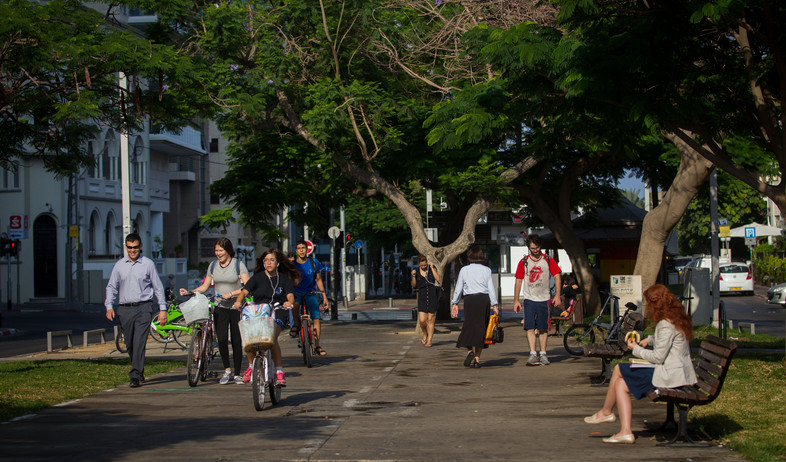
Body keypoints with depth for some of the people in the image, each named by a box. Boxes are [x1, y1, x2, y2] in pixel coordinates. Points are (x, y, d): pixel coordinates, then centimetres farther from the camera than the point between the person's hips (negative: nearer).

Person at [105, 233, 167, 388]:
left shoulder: (148, 264, 4)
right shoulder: (119, 265, 11)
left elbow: (158, 287, 7)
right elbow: (111, 286, 13)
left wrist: (162, 309, 3)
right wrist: (109, 306, 0)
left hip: (143, 307, -3)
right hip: (125, 309, 3)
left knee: (140, 342, -14)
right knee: (130, 344, 7)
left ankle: (135, 375, -17)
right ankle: (139, 373, 24)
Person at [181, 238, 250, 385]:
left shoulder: (238, 264, -4)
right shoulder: (213, 266, 10)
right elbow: (205, 286, 14)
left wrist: (231, 293, -21)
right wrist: (189, 292, -1)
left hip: (237, 307, -3)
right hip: (220, 307, 3)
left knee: (237, 341, -1)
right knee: (222, 339, -12)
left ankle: (237, 374, 10)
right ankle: (227, 370, 4)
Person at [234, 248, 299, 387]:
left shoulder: (284, 279, 11)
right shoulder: (258, 277, 12)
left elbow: (290, 295, -1)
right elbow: (244, 291, 0)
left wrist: (289, 302, -25)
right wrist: (238, 301, -21)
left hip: (278, 314, -2)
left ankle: (279, 372, -26)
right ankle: (251, 365, 3)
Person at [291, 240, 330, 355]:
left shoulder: (314, 263, -1)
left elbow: (318, 280, 7)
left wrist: (324, 296, 4)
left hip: (310, 294, 1)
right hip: (296, 293, -1)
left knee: (316, 318, -13)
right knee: (295, 305, -36)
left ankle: (317, 345, -5)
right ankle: (296, 324, -6)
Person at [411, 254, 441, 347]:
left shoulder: (432, 268, 0)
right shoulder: (416, 271, 4)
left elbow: (438, 279, -13)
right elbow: (414, 286, 8)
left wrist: (432, 267, -15)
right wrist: (413, 276, -9)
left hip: (432, 296, -1)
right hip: (422, 297, 1)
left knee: (430, 320, 0)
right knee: (422, 320, -8)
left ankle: (429, 341, 7)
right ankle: (425, 334, 22)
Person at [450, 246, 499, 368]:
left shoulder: (464, 270, 3)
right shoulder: (486, 270, 3)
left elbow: (458, 288, 5)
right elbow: (491, 288, 1)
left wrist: (455, 303, 12)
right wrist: (494, 305, 3)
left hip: (470, 299, -1)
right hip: (484, 299, 1)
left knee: (468, 326, 5)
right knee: (481, 328, 6)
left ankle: (470, 350, -19)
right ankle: (477, 359, 5)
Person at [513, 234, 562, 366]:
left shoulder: (548, 260, 3)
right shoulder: (523, 262, 5)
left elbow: (557, 277, 3)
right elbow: (518, 281, 8)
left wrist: (557, 295, -8)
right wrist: (516, 300, 4)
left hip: (544, 299, 0)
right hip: (529, 299, 0)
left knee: (543, 328, 4)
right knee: (529, 327, -11)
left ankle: (543, 354, 13)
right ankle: (533, 354, -12)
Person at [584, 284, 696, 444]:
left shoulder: (666, 325, -19)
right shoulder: (677, 318, 12)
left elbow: (658, 357, -19)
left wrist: (636, 349, -4)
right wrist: (649, 340, 15)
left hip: (670, 376, -10)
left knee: (619, 370, 0)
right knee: (620, 383, 7)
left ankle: (606, 411, 20)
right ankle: (625, 431, -1)